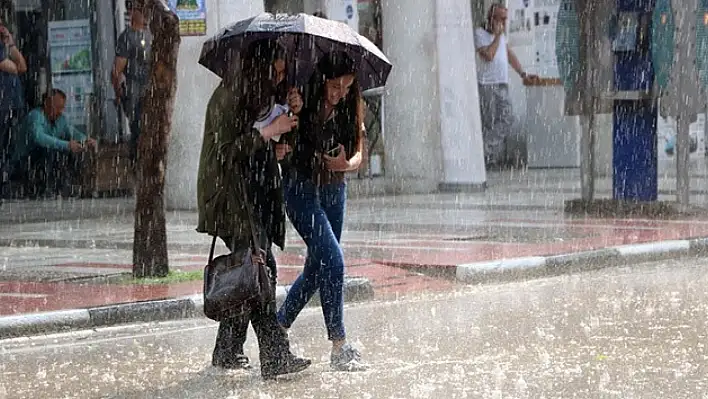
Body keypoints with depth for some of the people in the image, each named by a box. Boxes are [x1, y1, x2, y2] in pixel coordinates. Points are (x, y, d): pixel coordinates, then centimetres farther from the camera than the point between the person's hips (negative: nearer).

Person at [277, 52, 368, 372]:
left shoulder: (352, 106, -3)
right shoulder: (301, 103, -16)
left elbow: (359, 152, 0)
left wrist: (346, 163, -21)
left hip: (334, 190, 6)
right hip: (302, 189, -6)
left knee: (317, 267, 13)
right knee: (333, 262, -14)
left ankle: (277, 328, 32)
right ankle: (339, 349, -9)